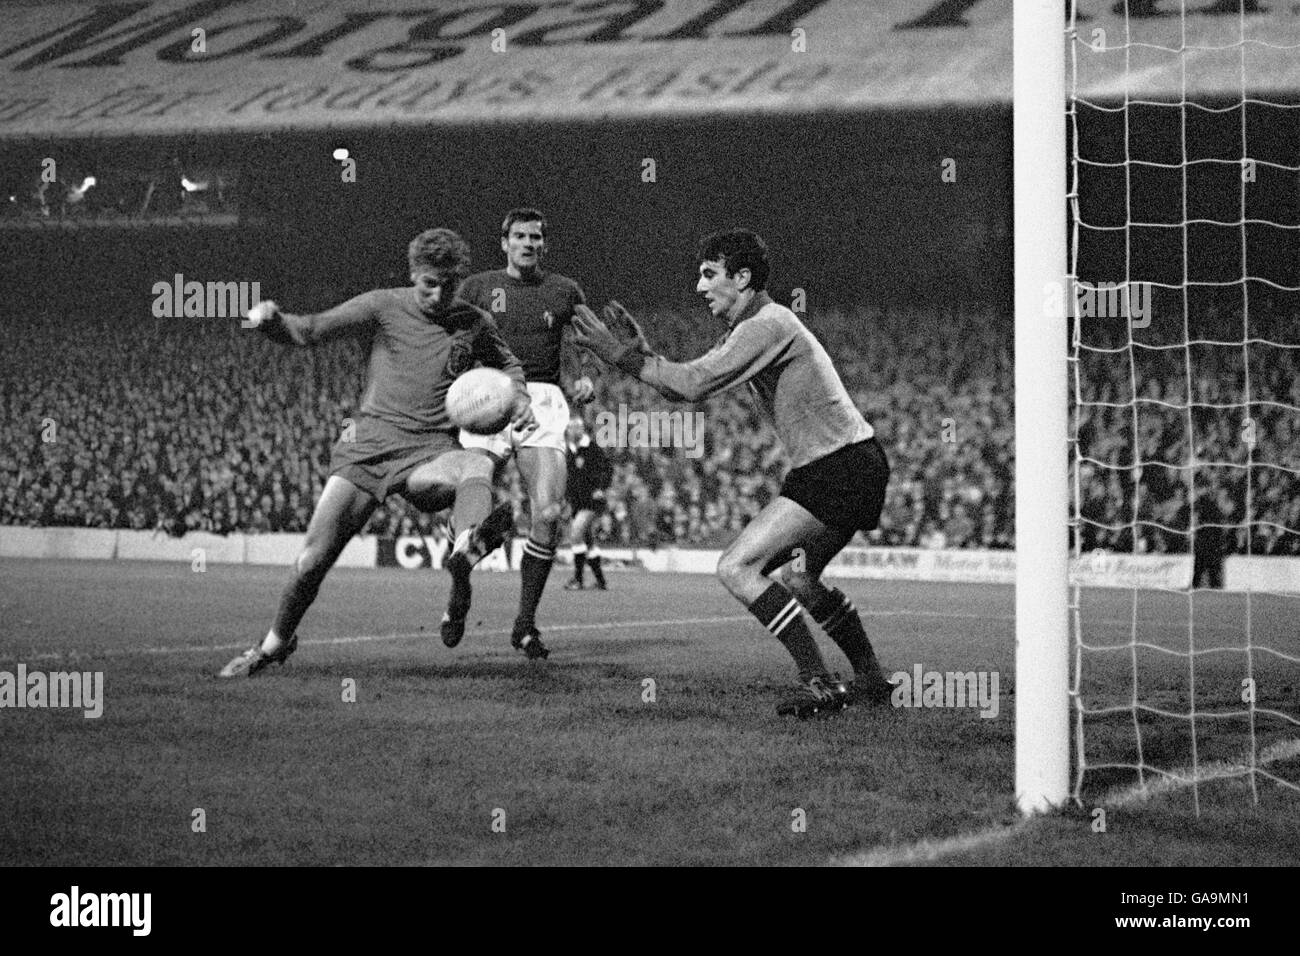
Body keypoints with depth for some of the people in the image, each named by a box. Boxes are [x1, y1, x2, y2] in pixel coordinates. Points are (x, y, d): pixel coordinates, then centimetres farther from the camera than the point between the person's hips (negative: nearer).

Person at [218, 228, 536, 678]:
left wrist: (519, 399, 5)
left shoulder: (475, 325, 9)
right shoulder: (384, 307, 5)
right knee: (315, 556, -7)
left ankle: (467, 547, -69)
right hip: (367, 444, 0)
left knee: (478, 465, -38)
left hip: (428, 454, 0)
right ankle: (275, 644, 17)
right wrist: (271, 318, -17)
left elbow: (507, 364, 28)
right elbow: (307, 331, 5)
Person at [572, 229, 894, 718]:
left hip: (840, 469, -11)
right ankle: (872, 680, 34)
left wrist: (627, 357, -13)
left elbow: (694, 384, -21)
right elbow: (684, 387, 15)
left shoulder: (767, 325, -15)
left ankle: (818, 683, -15)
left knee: (737, 568, -14)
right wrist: (642, 351, 1)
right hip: (853, 463, 11)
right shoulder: (749, 329, 17)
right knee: (798, 578, 27)